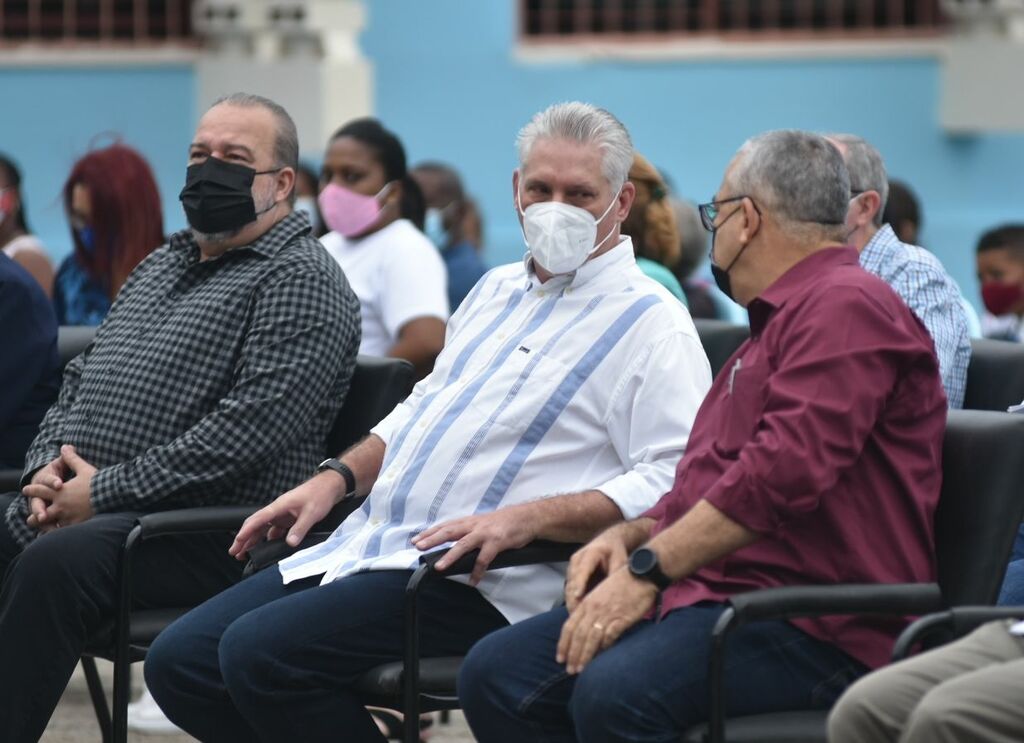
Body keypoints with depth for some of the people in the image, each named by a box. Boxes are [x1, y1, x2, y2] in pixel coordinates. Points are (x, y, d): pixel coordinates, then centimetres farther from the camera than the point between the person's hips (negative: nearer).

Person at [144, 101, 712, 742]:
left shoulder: (651, 324, -6)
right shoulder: (497, 291, 20)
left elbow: (673, 480, -17)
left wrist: (526, 519, -27)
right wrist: (335, 479, 15)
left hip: (477, 584, -9)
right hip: (369, 545, 9)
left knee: (260, 653, -26)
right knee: (180, 662, -2)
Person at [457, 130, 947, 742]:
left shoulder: (847, 307, -9)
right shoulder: (773, 326, 27)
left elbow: (786, 469, -22)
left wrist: (647, 570, -22)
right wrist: (627, 536, 11)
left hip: (819, 631, -10)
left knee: (615, 693, -34)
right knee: (495, 673, -4)